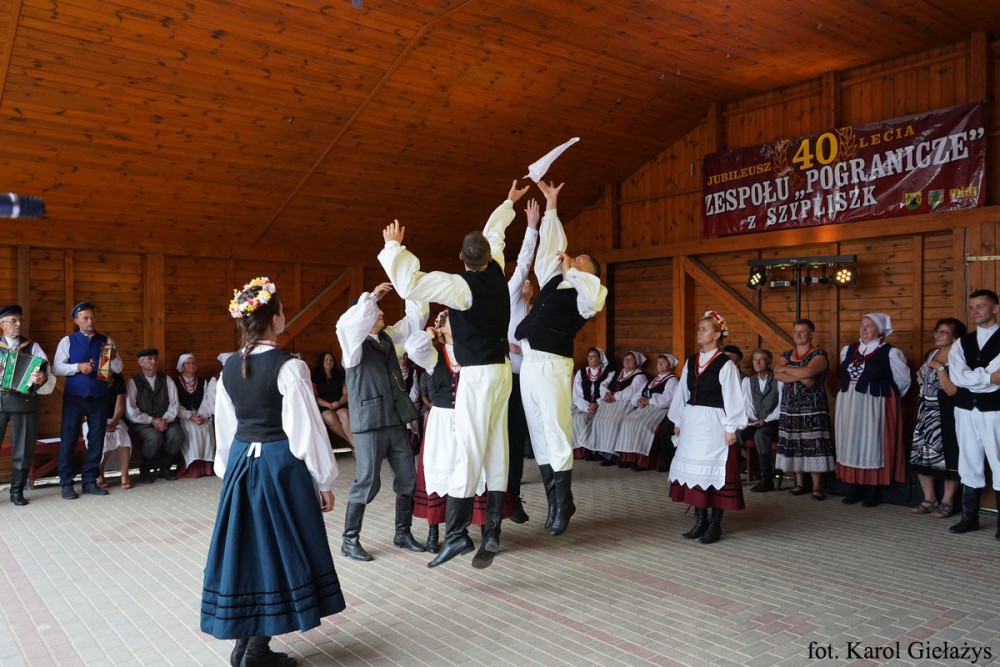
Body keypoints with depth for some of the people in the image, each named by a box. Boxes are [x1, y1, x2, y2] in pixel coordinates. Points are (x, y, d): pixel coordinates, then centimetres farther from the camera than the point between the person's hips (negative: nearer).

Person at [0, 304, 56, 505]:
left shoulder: (33, 347, 9)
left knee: (23, 449, 6)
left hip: (24, 402, 0)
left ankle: (17, 491, 17)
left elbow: (48, 375, -2)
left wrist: (42, 379, -24)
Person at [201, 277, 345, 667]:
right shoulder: (288, 367, -16)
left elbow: (224, 426, 11)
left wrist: (228, 468, 22)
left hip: (241, 463, 7)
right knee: (276, 546, 5)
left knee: (247, 545, 15)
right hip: (281, 465, -6)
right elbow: (306, 428, -14)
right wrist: (323, 481, -6)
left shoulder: (229, 368, 3)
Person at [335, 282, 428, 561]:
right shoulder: (354, 343, -6)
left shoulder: (389, 337, 13)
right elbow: (346, 324, -29)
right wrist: (371, 296, -27)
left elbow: (415, 319, 13)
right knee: (367, 481, -3)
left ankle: (403, 533, 24)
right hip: (369, 422, -7)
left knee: (407, 477, 10)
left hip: (396, 420, 7)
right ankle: (350, 540, 11)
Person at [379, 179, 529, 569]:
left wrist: (394, 247, -9)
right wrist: (509, 204, 41)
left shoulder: (462, 286, -14)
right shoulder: (496, 273, 5)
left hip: (478, 376, -7)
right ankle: (491, 533, 13)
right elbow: (494, 233, 25)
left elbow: (410, 285, -22)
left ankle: (457, 534, -8)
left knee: (469, 453, -8)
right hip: (501, 372, 7)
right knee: (496, 453, 7)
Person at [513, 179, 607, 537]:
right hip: (529, 365, 7)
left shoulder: (585, 291, 2)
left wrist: (572, 270, -10)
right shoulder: (552, 280, 20)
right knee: (539, 439, 8)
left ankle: (562, 506, 3)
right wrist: (551, 205, 29)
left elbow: (597, 297, -22)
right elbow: (550, 244, 27)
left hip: (552, 367, -7)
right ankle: (555, 503, 16)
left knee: (556, 437, -7)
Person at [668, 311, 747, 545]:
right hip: (691, 421, 6)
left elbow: (733, 398, -9)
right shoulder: (691, 362, 10)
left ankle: (715, 525, 9)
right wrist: (678, 422, 15)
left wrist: (731, 428, -11)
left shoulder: (725, 364, -8)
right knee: (693, 469, 9)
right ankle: (700, 520, 20)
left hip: (713, 423, -6)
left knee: (714, 470, -2)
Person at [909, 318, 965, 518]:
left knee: (947, 456, -1)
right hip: (926, 413, 8)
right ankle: (929, 499, 18)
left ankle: (947, 502, 11)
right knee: (922, 454, 7)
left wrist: (940, 368, -19)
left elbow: (952, 390, -20)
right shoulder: (931, 353, 11)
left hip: (946, 416, -8)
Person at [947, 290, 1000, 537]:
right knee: (969, 465, 11)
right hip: (966, 410, 5)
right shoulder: (961, 343, 10)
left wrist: (973, 378, -10)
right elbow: (957, 377, -4)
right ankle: (970, 517, 19)